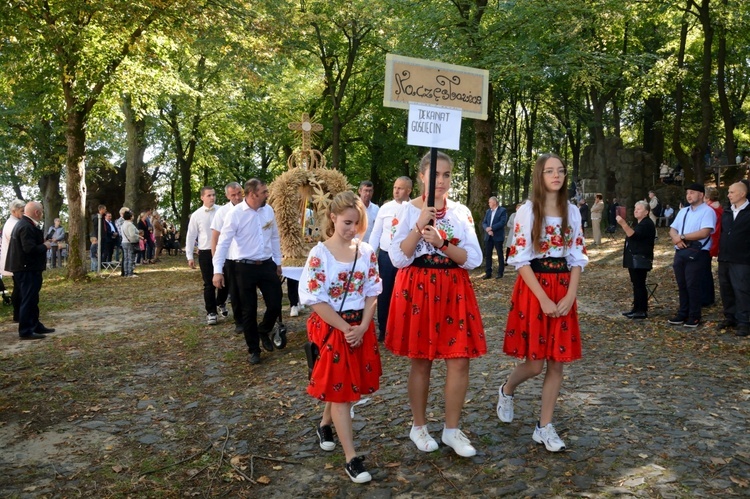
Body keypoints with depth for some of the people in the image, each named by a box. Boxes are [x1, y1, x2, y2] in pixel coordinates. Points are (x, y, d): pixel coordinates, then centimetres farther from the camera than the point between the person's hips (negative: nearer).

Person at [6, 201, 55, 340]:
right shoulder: (26, 227, -20)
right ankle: (25, 331, 0)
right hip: (28, 269, -11)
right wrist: (45, 246, -13)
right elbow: (30, 249, -28)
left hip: (27, 268, 11)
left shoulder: (24, 224, 14)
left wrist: (43, 243, 7)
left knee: (32, 299, 18)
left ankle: (35, 325, 28)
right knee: (28, 300, -5)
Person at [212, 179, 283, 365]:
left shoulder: (268, 210, 1)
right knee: (249, 311, 7)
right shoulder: (235, 214, -13)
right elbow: (223, 242, -12)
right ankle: (254, 350, 24)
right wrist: (218, 270, -16)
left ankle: (263, 331, 37)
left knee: (275, 305, 5)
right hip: (246, 267, -4)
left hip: (267, 265, 4)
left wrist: (278, 262, 15)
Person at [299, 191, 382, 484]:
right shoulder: (319, 254, -12)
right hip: (331, 328, -4)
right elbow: (315, 301, -14)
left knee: (349, 385, 15)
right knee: (340, 388, 0)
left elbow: (372, 294, 3)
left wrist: (362, 326, -10)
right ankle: (351, 458, 6)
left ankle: (325, 424, 43)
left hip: (361, 327, 5)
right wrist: (345, 329, -15)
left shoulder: (367, 252, 0)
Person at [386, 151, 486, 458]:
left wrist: (441, 243, -16)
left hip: (454, 290, 3)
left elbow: (474, 259, -3)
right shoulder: (408, 210, -2)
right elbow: (398, 259, -9)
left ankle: (452, 429, 18)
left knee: (460, 361, 1)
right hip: (417, 289, -2)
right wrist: (420, 226, -18)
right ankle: (419, 427, 24)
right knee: (421, 361, 6)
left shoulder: (461, 212, 5)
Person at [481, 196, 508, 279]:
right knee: (487, 254, 3)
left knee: (500, 255, 4)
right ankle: (488, 273, 8)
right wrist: (487, 230, -12)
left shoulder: (502, 210, -4)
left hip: (498, 236, -6)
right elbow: (484, 223, 8)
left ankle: (500, 273, 11)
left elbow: (503, 222, -16)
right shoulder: (488, 211, 14)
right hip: (488, 236, 6)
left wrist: (491, 228, -18)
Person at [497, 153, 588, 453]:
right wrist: (543, 298, -16)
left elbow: (577, 258, 7)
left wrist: (570, 296, -6)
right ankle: (506, 391, 31)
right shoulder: (527, 211, -6)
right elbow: (520, 259, -10)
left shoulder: (572, 212, 7)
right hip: (533, 288, -4)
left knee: (557, 362, 4)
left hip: (563, 290, 4)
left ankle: (544, 427, 16)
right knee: (534, 363, -2)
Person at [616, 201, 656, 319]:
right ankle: (636, 308, 19)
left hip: (641, 259, -11)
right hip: (634, 259, 11)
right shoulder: (639, 223, 19)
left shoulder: (647, 224, -14)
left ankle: (643, 311, -4)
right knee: (636, 284, 13)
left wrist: (623, 224, -36)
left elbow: (633, 235, -30)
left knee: (640, 284, -8)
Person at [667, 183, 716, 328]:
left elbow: (704, 233, -19)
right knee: (682, 285, 12)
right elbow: (672, 230, 13)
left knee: (693, 285, -2)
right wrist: (676, 238, -10)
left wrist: (682, 236, -13)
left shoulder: (707, 211, -7)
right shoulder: (683, 211, 15)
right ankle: (682, 314, 22)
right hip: (680, 252, 7)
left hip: (697, 253, -7)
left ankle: (694, 317, 10)